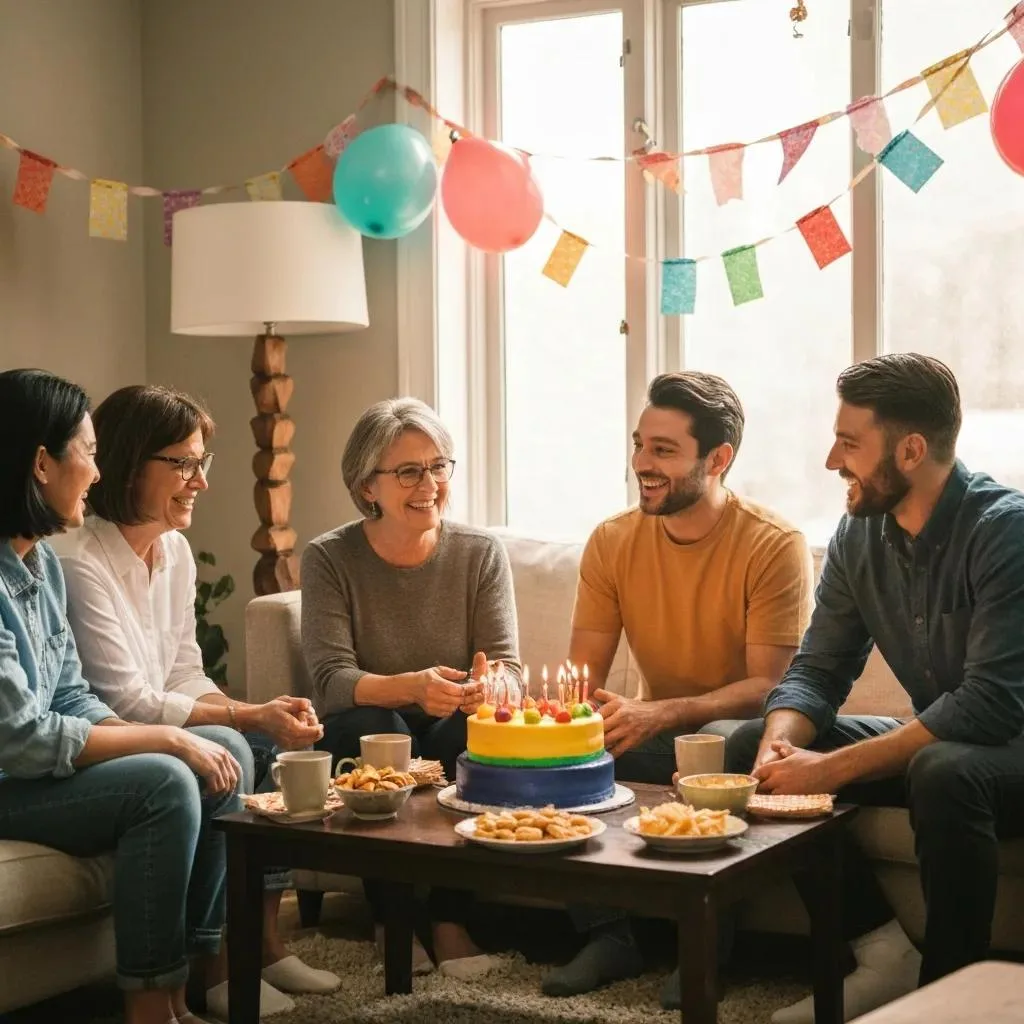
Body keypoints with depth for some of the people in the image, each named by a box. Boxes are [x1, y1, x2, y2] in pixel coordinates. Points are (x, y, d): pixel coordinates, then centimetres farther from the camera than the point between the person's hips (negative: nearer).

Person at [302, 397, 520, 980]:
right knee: (372, 726, -33)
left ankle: (452, 919, -17)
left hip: (451, 735, 1)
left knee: (472, 728, -31)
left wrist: (487, 687, -35)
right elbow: (332, 680, -19)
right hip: (359, 737, -1)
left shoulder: (481, 553, -4)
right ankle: (394, 919, -17)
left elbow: (507, 666, -9)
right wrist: (412, 687, -39)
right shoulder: (330, 559, -9)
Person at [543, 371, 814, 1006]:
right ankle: (610, 934, -11)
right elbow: (583, 674, 2)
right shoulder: (612, 542, 0)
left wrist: (659, 715, -32)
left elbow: (769, 687, -18)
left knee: (721, 746, -39)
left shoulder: (776, 545, -15)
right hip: (654, 729, 4)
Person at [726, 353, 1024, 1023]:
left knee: (943, 771, -39)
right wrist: (779, 746, -21)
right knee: (752, 746, -5)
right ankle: (885, 950, -4)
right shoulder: (860, 534, -1)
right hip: (932, 744, 8)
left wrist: (834, 767, -31)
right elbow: (817, 671, 3)